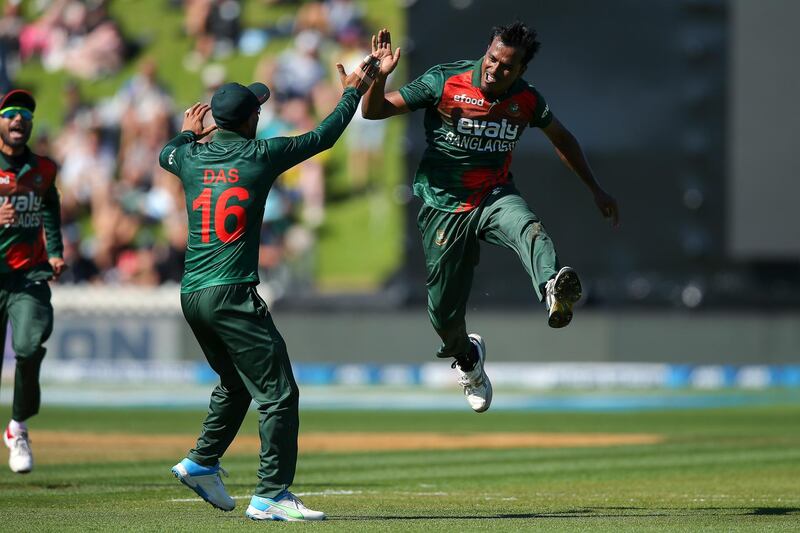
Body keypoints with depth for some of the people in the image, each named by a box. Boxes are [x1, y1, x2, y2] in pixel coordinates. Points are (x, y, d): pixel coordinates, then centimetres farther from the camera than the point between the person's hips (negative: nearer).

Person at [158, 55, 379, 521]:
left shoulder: (192, 158, 8)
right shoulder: (260, 155, -5)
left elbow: (166, 154, 33)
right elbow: (323, 137, 7)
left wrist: (189, 133, 52)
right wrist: (353, 93, 20)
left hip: (191, 298, 7)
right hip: (232, 295, -7)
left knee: (235, 384, 26)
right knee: (278, 393, -5)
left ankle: (202, 462, 28)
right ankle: (271, 495, -10)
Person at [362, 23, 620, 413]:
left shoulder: (526, 99, -4)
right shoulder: (445, 82, -13)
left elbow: (561, 138, 17)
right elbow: (374, 111, -10)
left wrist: (595, 189, 21)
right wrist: (379, 77, -31)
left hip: (494, 197, 1)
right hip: (444, 207, -1)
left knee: (528, 229, -35)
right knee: (444, 312, 5)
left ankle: (554, 292, -65)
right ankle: (467, 359, 39)